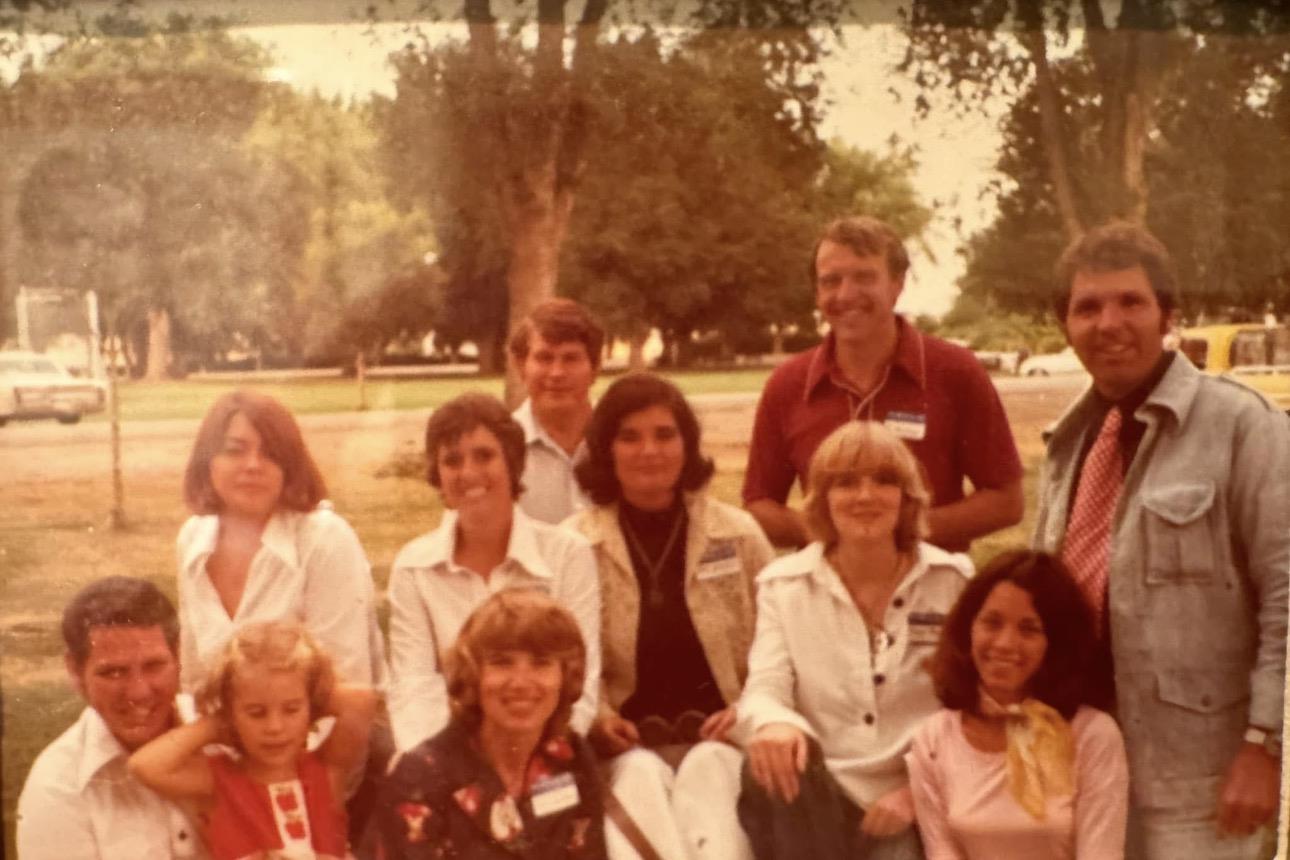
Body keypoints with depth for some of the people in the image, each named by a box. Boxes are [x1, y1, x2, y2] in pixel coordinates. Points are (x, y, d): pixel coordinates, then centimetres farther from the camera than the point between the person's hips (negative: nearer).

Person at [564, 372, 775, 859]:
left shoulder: (739, 535, 10)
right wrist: (596, 717, -14)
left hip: (718, 737, 1)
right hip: (626, 743, 0)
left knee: (708, 769, -34)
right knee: (641, 776, -35)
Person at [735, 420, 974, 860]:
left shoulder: (952, 581, 4)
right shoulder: (783, 584, 6)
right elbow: (764, 687, -6)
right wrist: (772, 721, -30)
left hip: (914, 808, -1)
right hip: (818, 801, 1)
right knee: (773, 763, -32)